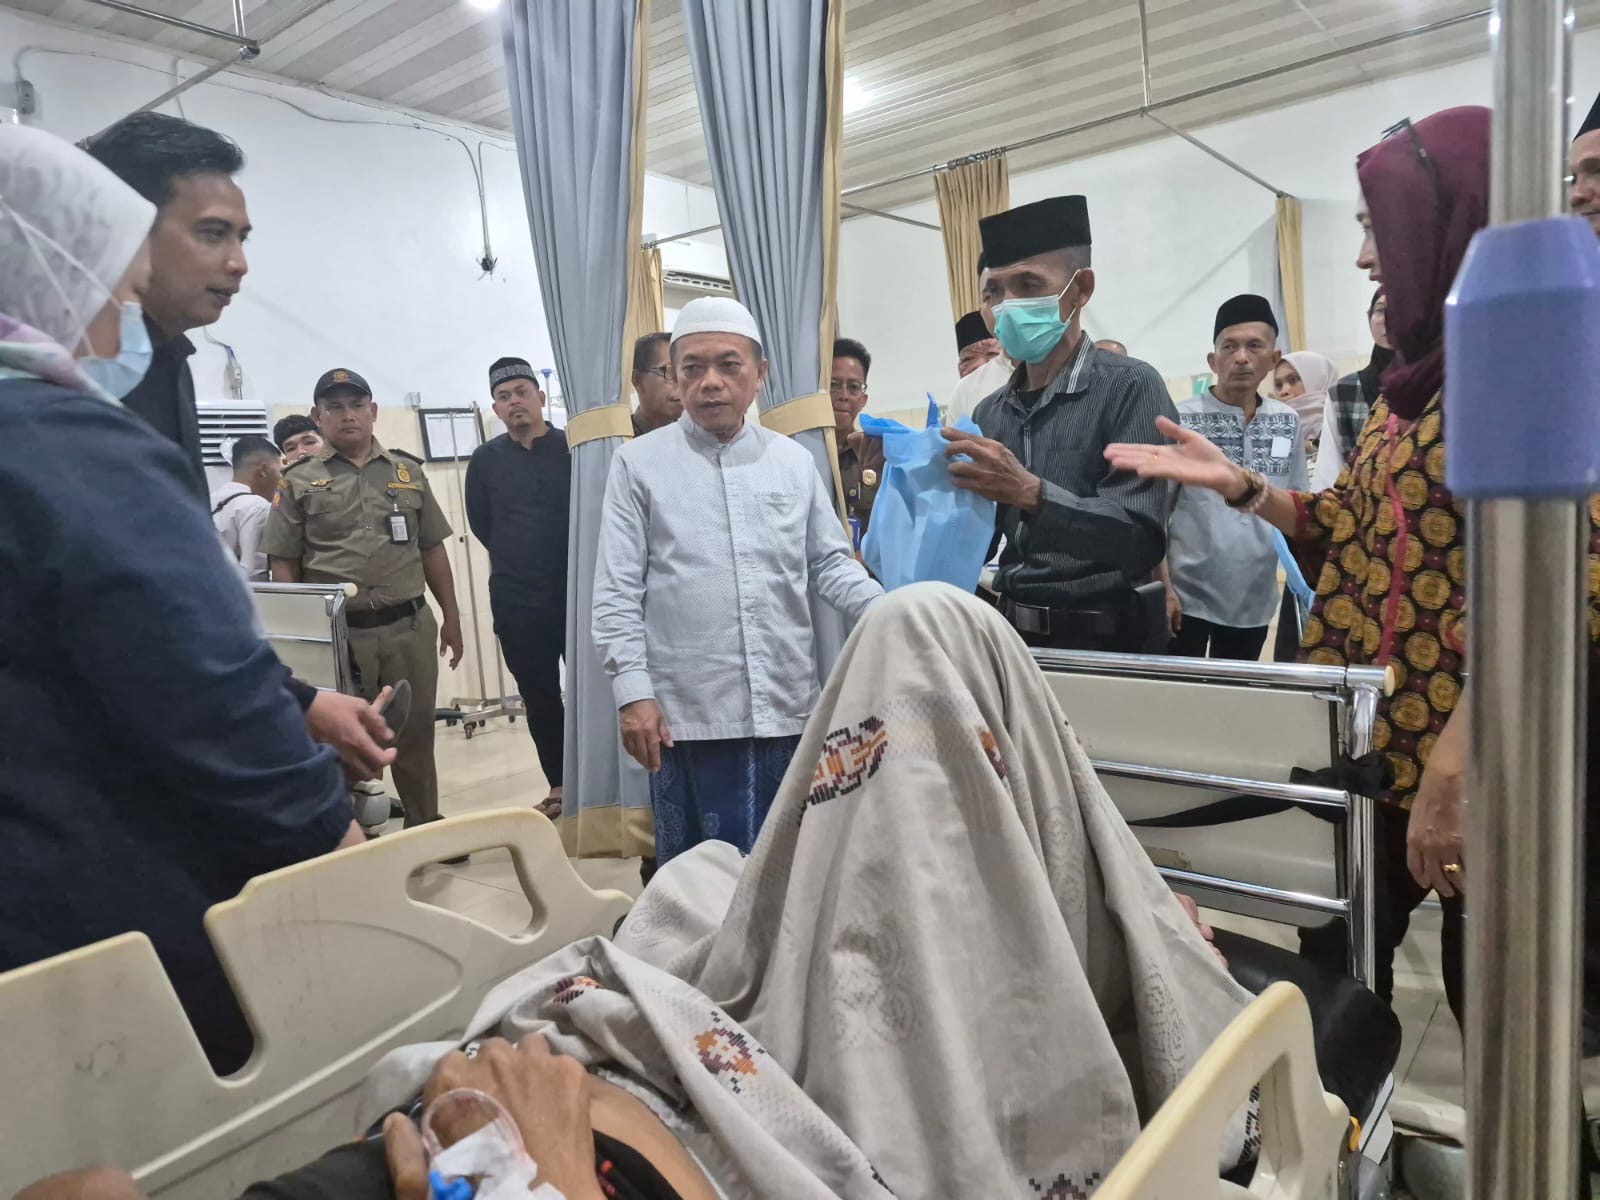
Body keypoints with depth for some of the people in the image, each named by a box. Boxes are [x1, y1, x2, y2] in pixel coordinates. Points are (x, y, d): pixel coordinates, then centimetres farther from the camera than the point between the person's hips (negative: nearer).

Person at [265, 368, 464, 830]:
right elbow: (283, 566, 2)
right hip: (336, 632, -2)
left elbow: (432, 550, 12)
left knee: (415, 732, 11)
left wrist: (451, 617, 10)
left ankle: (425, 826, 26)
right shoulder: (299, 482, 3)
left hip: (410, 625, 2)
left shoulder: (408, 471, 10)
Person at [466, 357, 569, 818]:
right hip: (516, 600, 2)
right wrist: (518, 562, 8)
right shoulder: (485, 460, 3)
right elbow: (480, 525, 10)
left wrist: (568, 562, 0)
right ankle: (559, 785, 21)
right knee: (539, 695, 9)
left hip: (576, 590, -2)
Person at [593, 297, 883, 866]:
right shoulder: (639, 464, 1)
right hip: (689, 713, -3)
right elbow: (617, 593, -2)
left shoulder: (794, 461, 10)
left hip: (787, 709, 3)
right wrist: (633, 693, -9)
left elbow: (830, 563, 12)